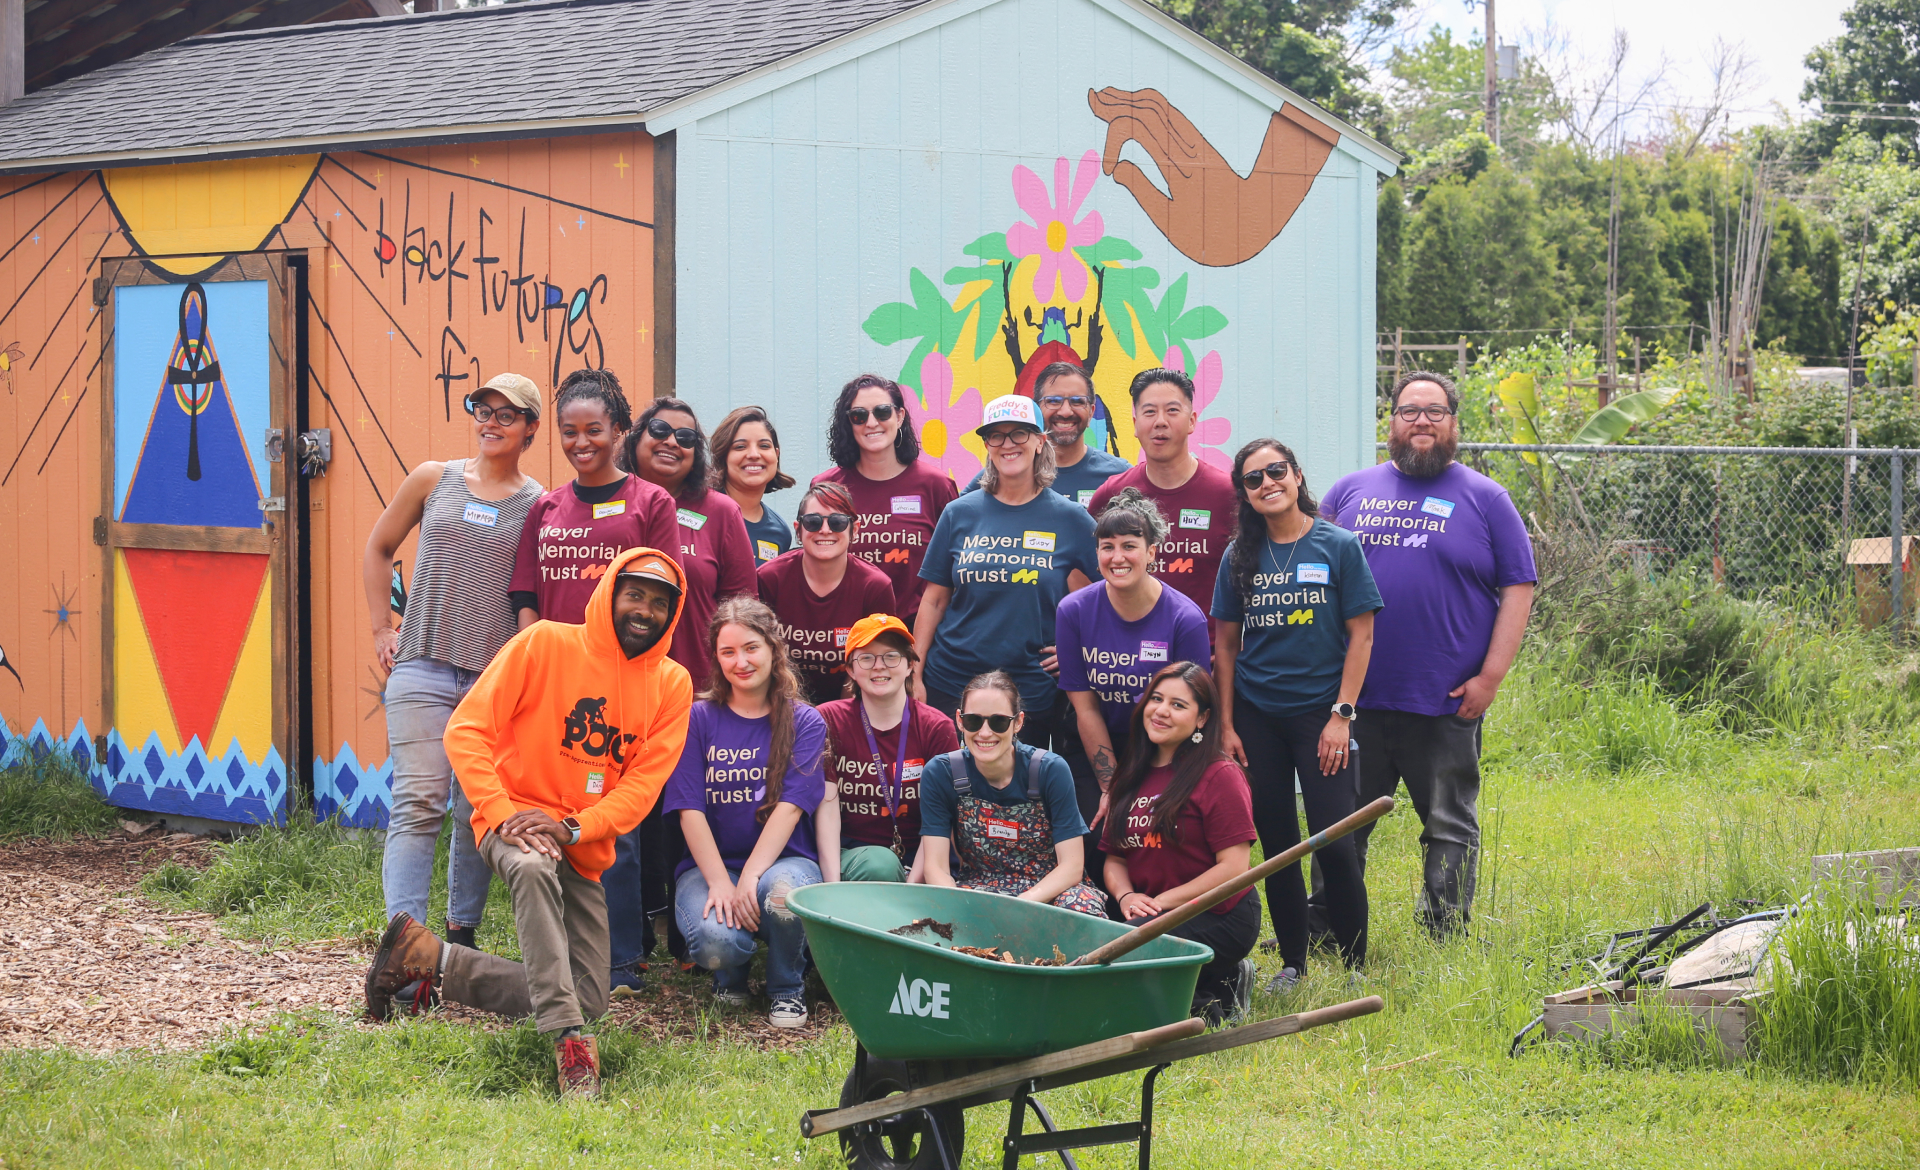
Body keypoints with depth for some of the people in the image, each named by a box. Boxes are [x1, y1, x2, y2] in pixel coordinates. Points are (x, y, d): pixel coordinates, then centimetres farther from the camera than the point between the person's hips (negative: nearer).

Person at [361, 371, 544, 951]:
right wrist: (383, 629, 12)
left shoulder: (538, 505, 5)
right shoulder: (433, 479, 8)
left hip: (498, 678, 0)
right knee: (419, 804, -9)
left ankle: (462, 936, 20)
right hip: (423, 666, 0)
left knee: (479, 811, 6)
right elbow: (378, 552, 19)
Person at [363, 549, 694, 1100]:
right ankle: (568, 1038, -43)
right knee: (533, 867, -42)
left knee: (588, 999, -2)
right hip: (516, 817, -5)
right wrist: (502, 814, -23)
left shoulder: (672, 684, 2)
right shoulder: (546, 644, -8)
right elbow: (466, 730, -11)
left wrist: (572, 827, -23)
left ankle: (429, 962, 9)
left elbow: (644, 782, -6)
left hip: (585, 848, 5)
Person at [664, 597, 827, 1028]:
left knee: (783, 892, -38)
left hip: (784, 859, 0)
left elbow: (790, 807, -8)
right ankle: (730, 974, 9)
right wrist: (720, 882, -19)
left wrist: (750, 878, -23)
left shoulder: (804, 723, 5)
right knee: (715, 940, -33)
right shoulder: (699, 719, 5)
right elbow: (690, 811, -3)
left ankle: (787, 989, -5)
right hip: (710, 863, 0)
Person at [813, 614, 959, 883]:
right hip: (848, 852, 0)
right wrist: (833, 886, -18)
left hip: (913, 859, 0)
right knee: (879, 865, -34)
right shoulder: (829, 720, 4)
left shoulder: (937, 728, 2)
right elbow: (826, 810, -4)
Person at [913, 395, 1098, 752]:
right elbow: (934, 601, 8)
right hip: (950, 688, 1)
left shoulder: (1070, 519, 2)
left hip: (1033, 694, -1)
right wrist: (914, 676, 3)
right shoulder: (960, 514, 6)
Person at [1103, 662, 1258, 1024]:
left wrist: (1162, 901, -16)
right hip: (1148, 912, 8)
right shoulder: (1133, 776, 15)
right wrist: (1126, 896, -8)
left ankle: (1219, 991, -7)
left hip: (1218, 917, -7)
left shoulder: (1220, 775, -7)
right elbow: (1115, 857, 15)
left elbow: (1234, 867, -13)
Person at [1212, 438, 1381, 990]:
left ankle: (1355, 967, 1)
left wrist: (1341, 715, -9)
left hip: (1319, 712, -3)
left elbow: (1361, 636, -2)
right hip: (1257, 716, 3)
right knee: (1277, 843, 6)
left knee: (1334, 843, -9)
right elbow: (1226, 644, 11)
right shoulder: (1240, 557, 7)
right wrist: (1226, 726, 4)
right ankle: (1292, 963, 16)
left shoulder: (1338, 546, -2)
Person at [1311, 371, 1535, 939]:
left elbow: (1517, 589, 1)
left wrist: (1491, 676, -8)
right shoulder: (1350, 492, 11)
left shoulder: (1484, 499, 5)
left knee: (1450, 829, 4)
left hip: (1447, 701, -2)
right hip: (1354, 696, 2)